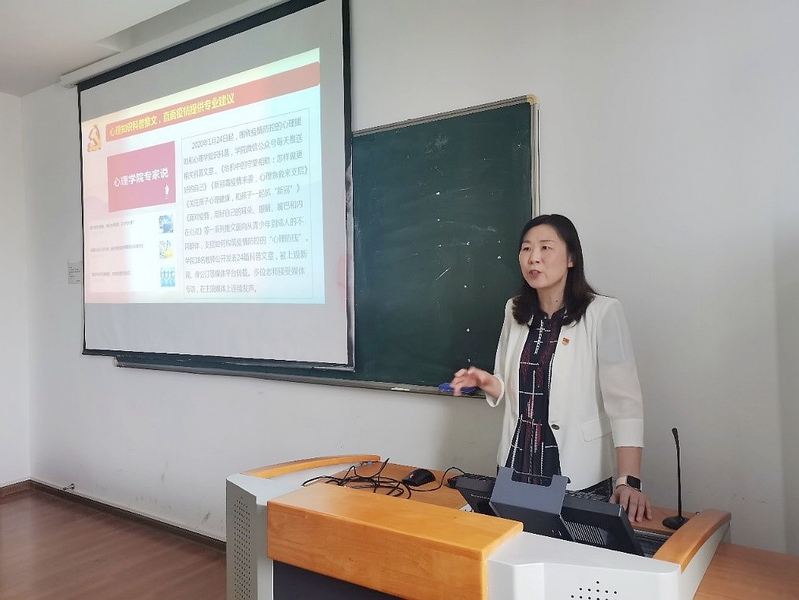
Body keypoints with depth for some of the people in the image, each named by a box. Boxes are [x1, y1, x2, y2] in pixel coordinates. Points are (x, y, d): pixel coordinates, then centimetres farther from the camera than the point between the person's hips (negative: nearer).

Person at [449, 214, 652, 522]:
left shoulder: (602, 312, -11)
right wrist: (486, 382, -8)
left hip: (580, 476, -4)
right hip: (518, 466, 5)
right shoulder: (516, 311, 5)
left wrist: (629, 481, -25)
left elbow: (624, 399, -18)